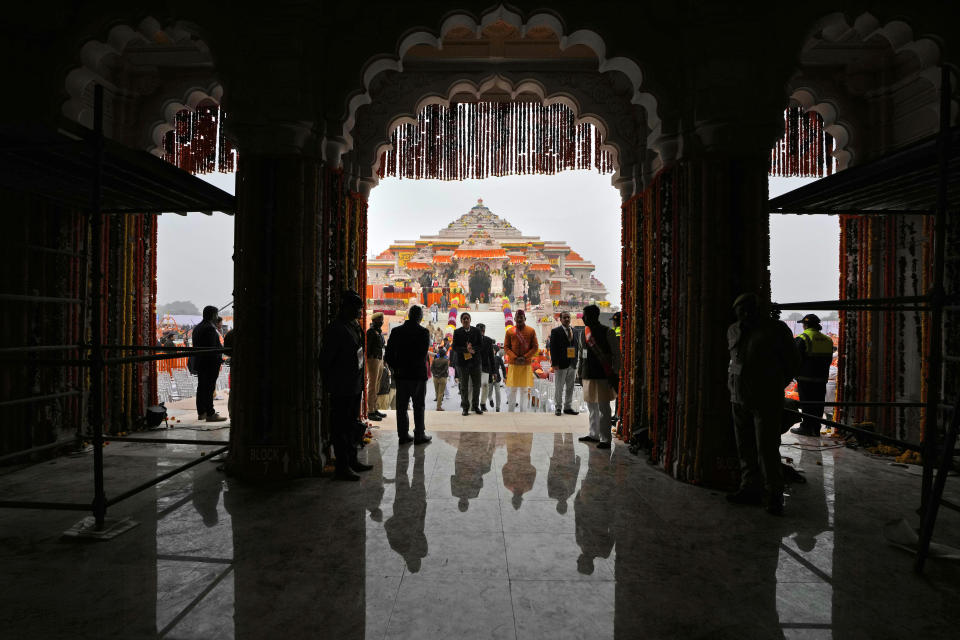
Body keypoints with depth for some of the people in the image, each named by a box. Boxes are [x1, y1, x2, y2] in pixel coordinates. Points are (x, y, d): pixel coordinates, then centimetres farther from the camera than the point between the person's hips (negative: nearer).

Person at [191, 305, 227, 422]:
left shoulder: (196, 328, 16)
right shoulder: (210, 328, -15)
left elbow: (195, 346, 17)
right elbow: (212, 347, -20)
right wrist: (219, 360, -14)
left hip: (199, 362, 10)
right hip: (210, 363, -10)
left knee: (201, 387, 14)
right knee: (209, 388, -7)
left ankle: (201, 412, 21)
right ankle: (210, 414, -4)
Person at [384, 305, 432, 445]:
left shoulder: (396, 331, 1)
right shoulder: (423, 332, -10)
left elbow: (388, 354, 2)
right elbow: (423, 354, -11)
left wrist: (395, 368, 11)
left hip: (401, 375, 4)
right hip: (418, 375, -3)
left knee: (401, 407, 11)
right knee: (418, 406, 6)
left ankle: (403, 435, 15)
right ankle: (419, 435, 10)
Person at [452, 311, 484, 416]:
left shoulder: (476, 331, 5)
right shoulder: (457, 332, 1)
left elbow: (481, 345, 2)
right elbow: (454, 347, -6)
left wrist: (472, 349, -16)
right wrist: (466, 349, -20)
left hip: (475, 361, 2)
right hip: (462, 362, -2)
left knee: (476, 385, 6)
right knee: (464, 386, 3)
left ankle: (475, 406, 19)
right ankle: (465, 407, 11)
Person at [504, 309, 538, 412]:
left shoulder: (531, 331, 4)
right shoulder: (509, 331, 5)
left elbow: (535, 347, 3)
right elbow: (506, 347, 4)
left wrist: (525, 357, -10)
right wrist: (515, 358, -10)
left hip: (526, 364, 0)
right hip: (513, 364, 0)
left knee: (524, 389, 4)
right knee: (512, 388, 1)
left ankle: (523, 411, 11)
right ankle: (510, 411, 10)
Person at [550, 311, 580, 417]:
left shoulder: (574, 331, 13)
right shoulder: (555, 331, -3)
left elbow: (577, 347, 15)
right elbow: (552, 348, -8)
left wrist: (577, 361, 6)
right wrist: (554, 363, -14)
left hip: (572, 364, 5)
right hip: (561, 364, -5)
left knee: (570, 388, 10)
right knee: (559, 388, 1)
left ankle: (567, 407, 20)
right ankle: (558, 407, 11)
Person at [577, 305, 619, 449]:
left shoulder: (607, 332, -9)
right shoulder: (585, 331, 12)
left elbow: (616, 354, -9)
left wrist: (614, 373, -13)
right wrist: (580, 372, 17)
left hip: (602, 376, -7)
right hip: (588, 375, 8)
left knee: (603, 407, -4)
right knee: (591, 406, 16)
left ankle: (605, 439, 1)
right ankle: (594, 434, 29)